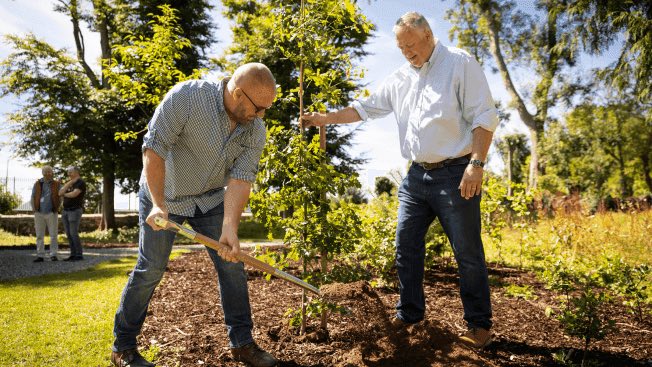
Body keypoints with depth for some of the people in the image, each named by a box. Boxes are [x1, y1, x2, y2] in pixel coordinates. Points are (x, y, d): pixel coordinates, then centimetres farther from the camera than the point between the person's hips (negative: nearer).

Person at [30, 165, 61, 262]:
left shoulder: (57, 184, -1)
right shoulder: (37, 184, 1)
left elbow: (60, 198, 4)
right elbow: (33, 198, 5)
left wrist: (56, 210, -4)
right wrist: (35, 211, -3)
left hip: (52, 213, -1)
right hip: (39, 213, 1)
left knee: (53, 235, -3)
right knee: (39, 235, 2)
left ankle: (53, 255, 3)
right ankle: (40, 256, 7)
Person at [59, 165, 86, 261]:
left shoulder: (81, 183, -12)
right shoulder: (68, 183, 15)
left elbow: (73, 194, -25)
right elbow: (60, 192, -1)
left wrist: (64, 194, -3)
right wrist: (70, 182, -10)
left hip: (75, 211, -9)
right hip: (66, 211, 9)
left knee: (74, 234, -11)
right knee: (69, 234, 6)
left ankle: (79, 255, -5)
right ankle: (73, 255, 11)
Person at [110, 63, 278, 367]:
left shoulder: (255, 129, -13)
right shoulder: (185, 97, -27)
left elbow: (241, 179, -19)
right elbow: (154, 148, -25)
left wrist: (230, 228, -30)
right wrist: (158, 204, -30)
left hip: (210, 199, 4)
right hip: (163, 194, -4)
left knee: (232, 264, 0)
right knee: (150, 269, -1)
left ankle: (242, 342, 13)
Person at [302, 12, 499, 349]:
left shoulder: (460, 63, -4)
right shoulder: (399, 78, 13)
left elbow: (484, 117, -10)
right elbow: (365, 108, 16)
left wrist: (476, 163, -18)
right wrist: (325, 118, 8)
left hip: (455, 175, -6)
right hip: (417, 176, 6)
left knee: (468, 253, 2)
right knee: (406, 247, 9)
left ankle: (479, 324, 17)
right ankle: (408, 313, 25)